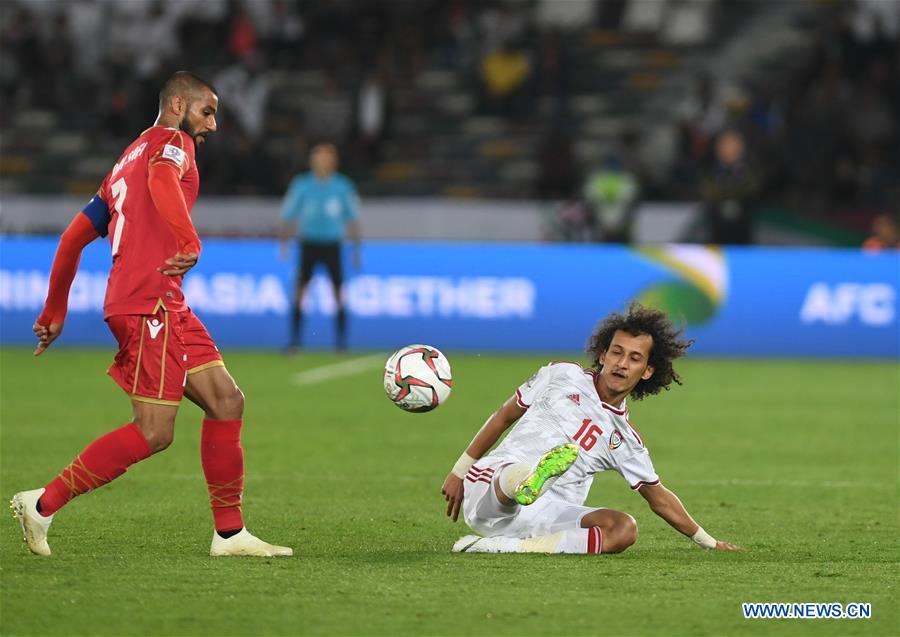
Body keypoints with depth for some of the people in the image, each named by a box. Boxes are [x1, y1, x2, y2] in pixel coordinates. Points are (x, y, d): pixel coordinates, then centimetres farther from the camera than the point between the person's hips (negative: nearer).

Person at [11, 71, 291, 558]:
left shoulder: (129, 159, 27)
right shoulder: (172, 142, 2)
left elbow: (74, 237, 27)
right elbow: (162, 179, -24)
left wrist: (54, 312, 30)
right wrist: (190, 243, -36)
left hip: (167, 309, 10)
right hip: (149, 303, -10)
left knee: (226, 400, 6)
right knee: (153, 434, -11)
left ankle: (230, 534, 6)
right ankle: (43, 504, -4)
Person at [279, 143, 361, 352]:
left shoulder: (342, 186, 2)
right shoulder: (302, 185, 1)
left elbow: (352, 219, 10)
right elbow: (288, 215, 6)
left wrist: (356, 249, 9)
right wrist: (284, 243, -1)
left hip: (332, 245, 0)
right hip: (308, 244, 0)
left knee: (338, 293, -3)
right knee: (299, 289, -8)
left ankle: (342, 341, 6)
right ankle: (295, 340, -4)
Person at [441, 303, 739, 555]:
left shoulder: (624, 439, 16)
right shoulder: (563, 376, 9)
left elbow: (659, 497, 26)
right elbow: (504, 417, 17)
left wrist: (708, 542, 26)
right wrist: (459, 472, 17)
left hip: (544, 517, 3)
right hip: (488, 487, -3)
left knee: (624, 528, -26)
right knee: (518, 474, -39)